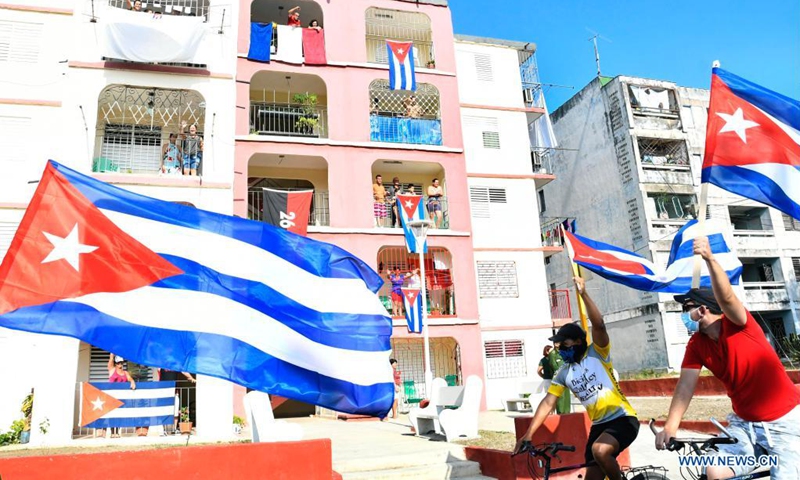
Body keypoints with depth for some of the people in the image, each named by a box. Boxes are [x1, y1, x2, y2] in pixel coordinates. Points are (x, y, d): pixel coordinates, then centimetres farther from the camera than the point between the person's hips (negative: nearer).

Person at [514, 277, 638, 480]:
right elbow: (548, 403, 0)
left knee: (600, 450, -32)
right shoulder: (564, 373, 5)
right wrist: (529, 434, -9)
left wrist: (583, 294, -36)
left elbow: (599, 325, -26)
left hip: (623, 419, -6)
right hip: (599, 424, 7)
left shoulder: (597, 353, -8)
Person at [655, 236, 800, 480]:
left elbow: (726, 298, -37)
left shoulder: (738, 324, -15)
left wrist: (709, 258, -52)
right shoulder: (696, 345, -3)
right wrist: (670, 426, -25)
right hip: (744, 423, 4)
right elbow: (686, 385, -13)